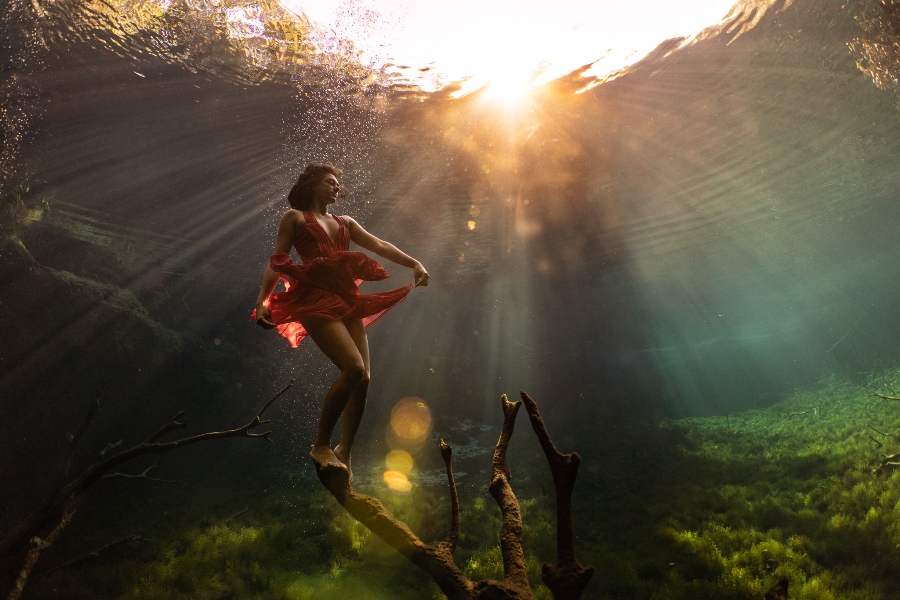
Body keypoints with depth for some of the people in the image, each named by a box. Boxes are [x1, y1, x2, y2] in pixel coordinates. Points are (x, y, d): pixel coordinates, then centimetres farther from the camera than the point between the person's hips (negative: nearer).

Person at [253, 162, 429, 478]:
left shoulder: (345, 223, 26)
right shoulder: (295, 217, 12)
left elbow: (380, 246, 18)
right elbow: (277, 261, 4)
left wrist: (414, 263, 3)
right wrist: (261, 300, -10)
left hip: (347, 302, 6)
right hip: (317, 301, -6)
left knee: (363, 378, -5)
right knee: (353, 368, -23)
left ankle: (344, 455, 7)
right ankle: (321, 445, -9)